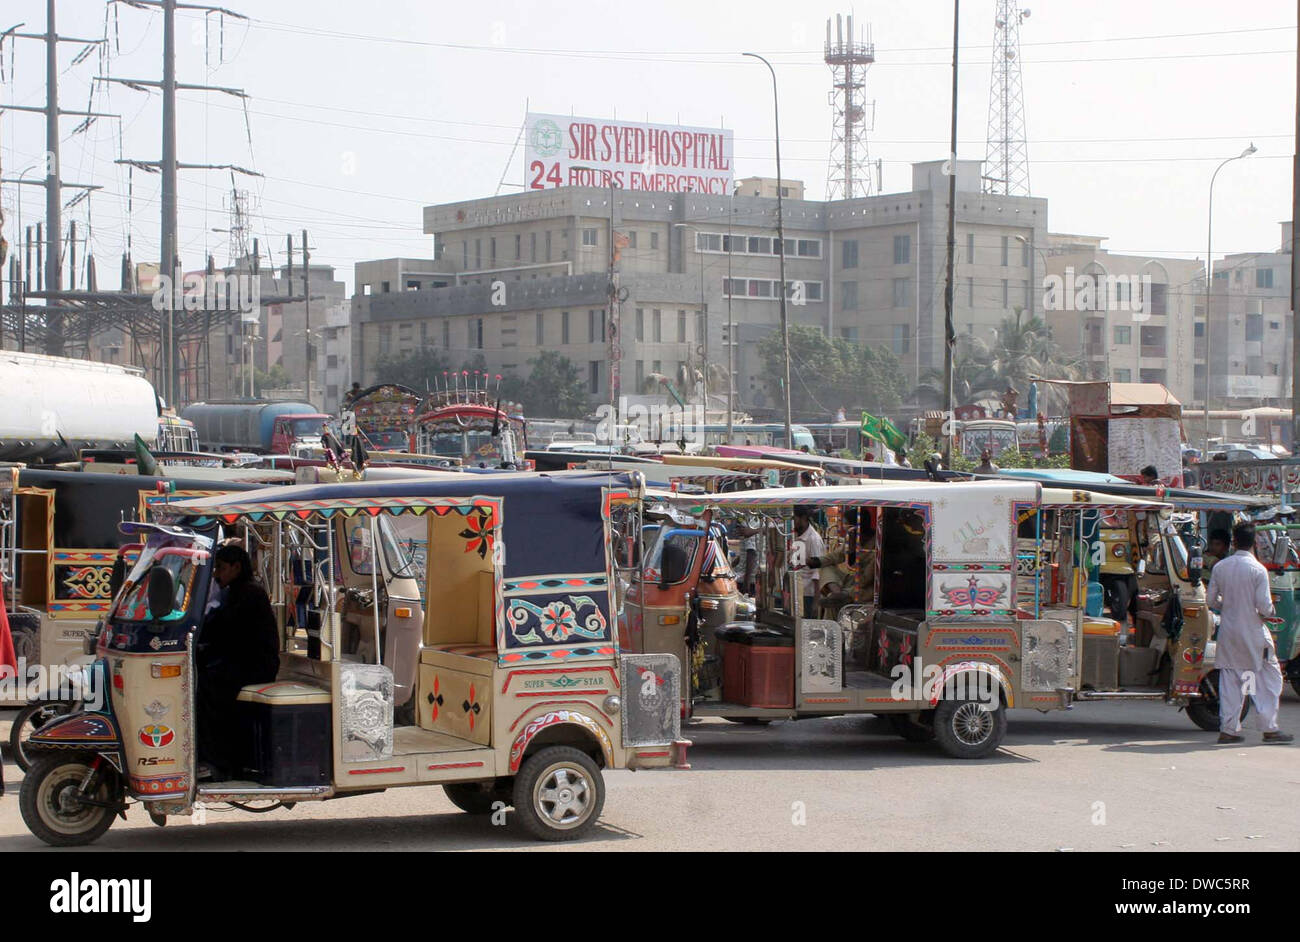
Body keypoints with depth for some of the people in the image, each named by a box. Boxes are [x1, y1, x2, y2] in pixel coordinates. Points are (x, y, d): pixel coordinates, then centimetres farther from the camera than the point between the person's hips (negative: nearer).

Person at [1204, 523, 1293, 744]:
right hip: (1253, 632, -4)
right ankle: (1269, 728, 3)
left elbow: (1211, 600, 4)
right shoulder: (1258, 569, -13)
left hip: (1228, 632, 4)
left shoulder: (1220, 567, 0)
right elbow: (1264, 606, -15)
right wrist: (1270, 612, 7)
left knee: (1229, 680, 10)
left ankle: (1228, 729, 9)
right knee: (1269, 678, 6)